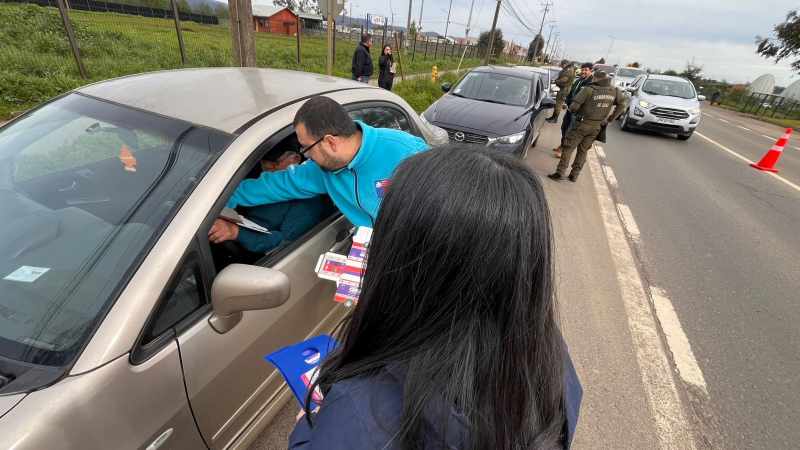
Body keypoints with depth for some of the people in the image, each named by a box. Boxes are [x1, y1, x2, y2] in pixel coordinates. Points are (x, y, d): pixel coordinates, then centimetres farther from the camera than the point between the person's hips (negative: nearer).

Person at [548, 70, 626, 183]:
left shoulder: (589, 89, -14)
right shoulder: (615, 91, 4)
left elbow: (574, 106, -19)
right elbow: (622, 105, 13)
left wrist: (572, 111, 3)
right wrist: (610, 119, 19)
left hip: (582, 124, -5)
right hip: (596, 126, 5)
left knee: (568, 148, 0)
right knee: (583, 151, 14)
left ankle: (560, 172, -5)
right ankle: (574, 174, 17)